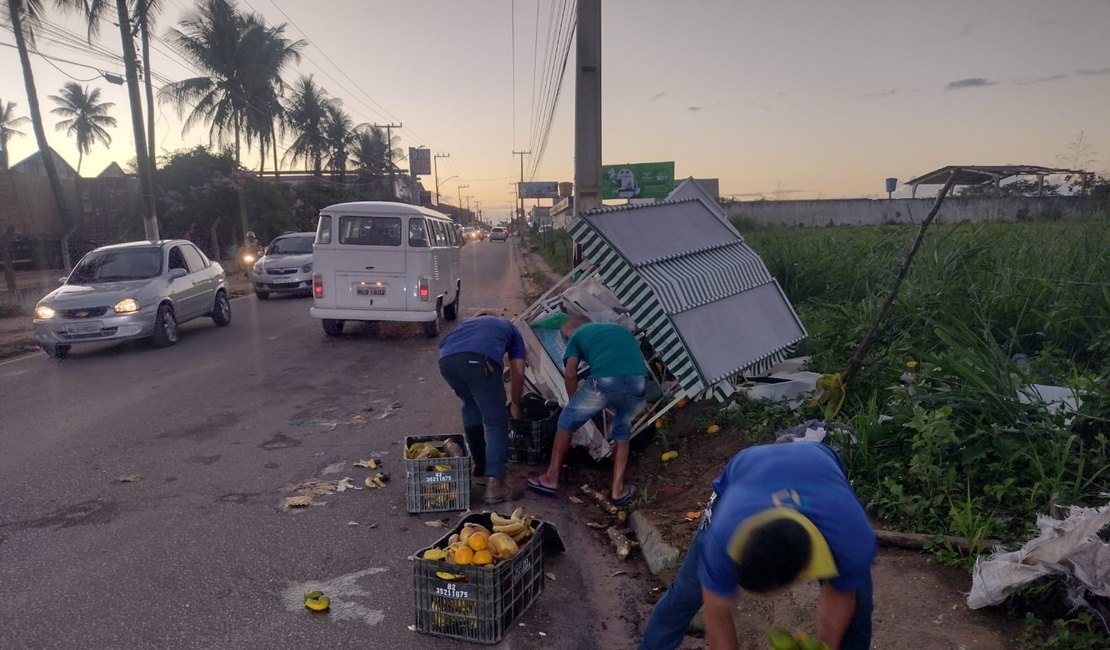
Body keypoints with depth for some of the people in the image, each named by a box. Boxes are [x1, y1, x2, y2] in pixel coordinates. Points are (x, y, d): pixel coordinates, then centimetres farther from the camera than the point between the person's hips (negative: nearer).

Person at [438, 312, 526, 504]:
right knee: (496, 422, 5)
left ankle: (480, 465, 37)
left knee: (471, 407, 30)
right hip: (478, 359, -4)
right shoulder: (512, 331, 35)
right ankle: (494, 483, -7)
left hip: (446, 359, 5)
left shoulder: (471, 321, 45)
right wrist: (515, 405, 46)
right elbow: (517, 373, 30)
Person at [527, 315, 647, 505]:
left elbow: (570, 375, 15)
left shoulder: (577, 335, 24)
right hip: (638, 381, 4)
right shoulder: (619, 329, 38)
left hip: (605, 380, -4)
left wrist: (574, 402, 31)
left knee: (567, 422, 20)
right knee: (622, 431, 30)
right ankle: (618, 489, 28)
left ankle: (551, 479, 27)